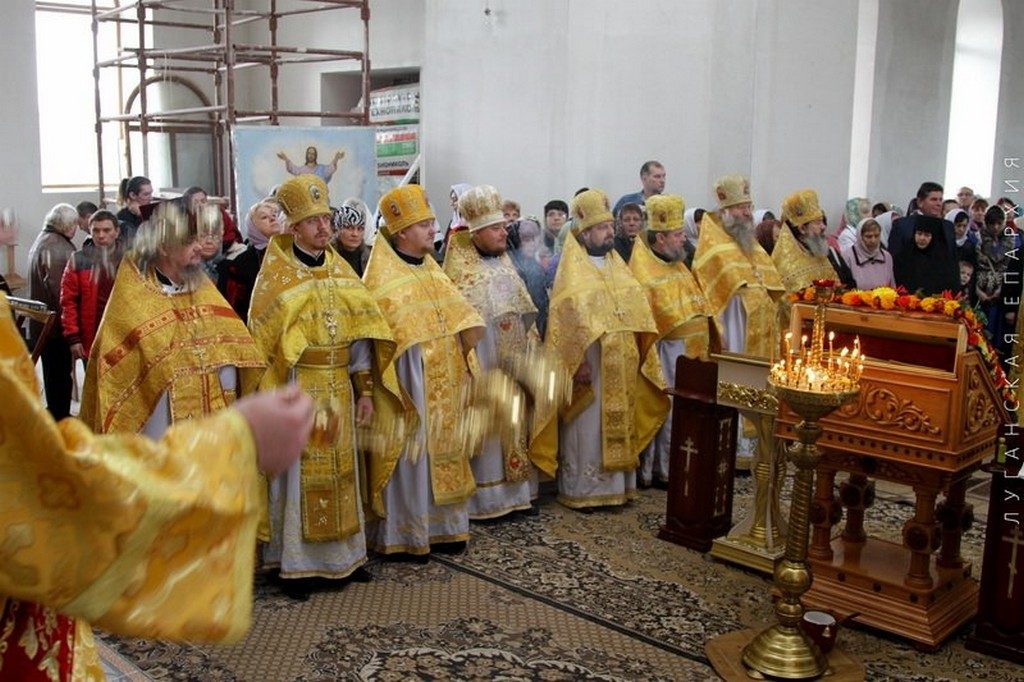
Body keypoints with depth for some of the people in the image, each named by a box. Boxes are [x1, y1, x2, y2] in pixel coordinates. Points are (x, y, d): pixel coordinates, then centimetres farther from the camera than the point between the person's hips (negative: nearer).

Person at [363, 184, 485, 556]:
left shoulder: (430, 268, 13)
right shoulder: (384, 275, -9)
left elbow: (458, 315, 15)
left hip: (441, 382, 7)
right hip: (409, 379, -7)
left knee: (441, 449, 12)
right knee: (410, 452, -3)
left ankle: (439, 525, 22)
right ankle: (404, 532, 7)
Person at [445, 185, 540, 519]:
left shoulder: (505, 264, 11)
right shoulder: (460, 271, -10)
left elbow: (524, 313, 17)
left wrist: (528, 351, 13)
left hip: (512, 362, 7)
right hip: (480, 360, -7)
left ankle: (512, 487, 21)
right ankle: (483, 495, 5)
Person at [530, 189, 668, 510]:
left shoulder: (618, 267, 12)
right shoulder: (572, 271, -8)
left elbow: (638, 311, 14)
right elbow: (566, 318, -14)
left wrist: (639, 356, 7)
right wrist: (576, 362, -20)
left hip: (621, 367, 6)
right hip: (589, 363, -6)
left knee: (618, 427, 12)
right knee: (586, 428, -1)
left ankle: (618, 484, 23)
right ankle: (579, 490, 9)